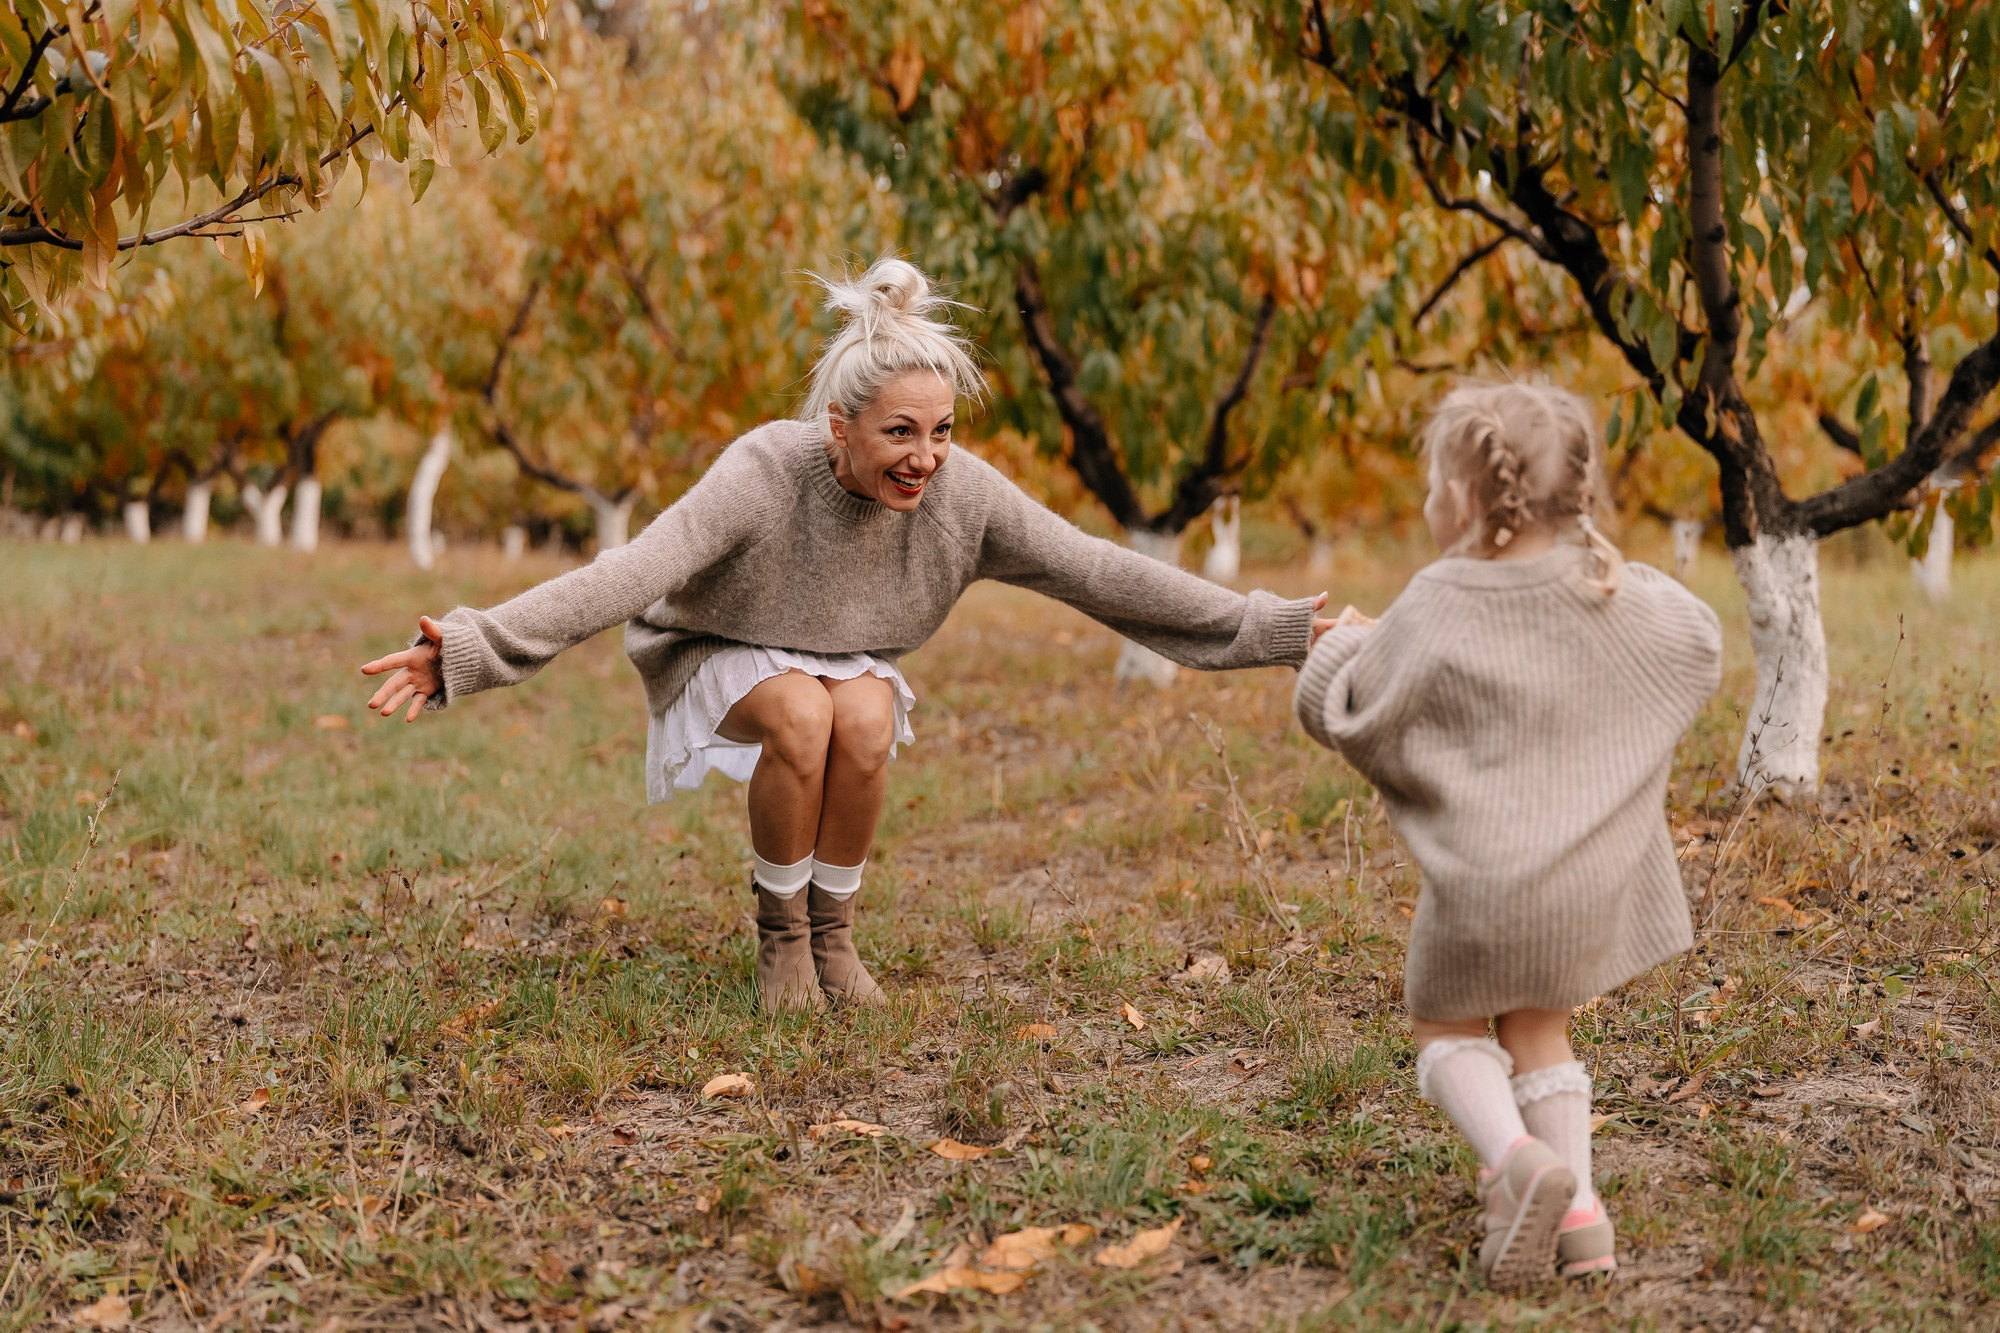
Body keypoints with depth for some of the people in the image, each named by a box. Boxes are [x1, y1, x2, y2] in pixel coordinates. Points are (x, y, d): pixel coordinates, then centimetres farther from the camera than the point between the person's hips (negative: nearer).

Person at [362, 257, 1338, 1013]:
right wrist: (469, 648, -57)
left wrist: (1274, 629, -14)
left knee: (866, 717, -31)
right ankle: (780, 934, -10)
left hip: (851, 669, 3)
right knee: (802, 714, -34)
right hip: (724, 660, -3)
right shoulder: (766, 474, -34)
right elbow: (628, 574, -44)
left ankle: (833, 933, -8)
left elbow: (1097, 573, -16)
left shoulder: (963, 493, -22)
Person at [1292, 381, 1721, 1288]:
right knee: (1539, 1033, 24)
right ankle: (1576, 1210, 14)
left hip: (1481, 884, -4)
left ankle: (1516, 1156, -10)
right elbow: (1698, 646, 17)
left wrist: (1341, 645, 14)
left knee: (1446, 1027, 17)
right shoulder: (1616, 597, -2)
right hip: (1592, 879, 5)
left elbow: (1336, 716, -7)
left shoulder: (1434, 612, -14)